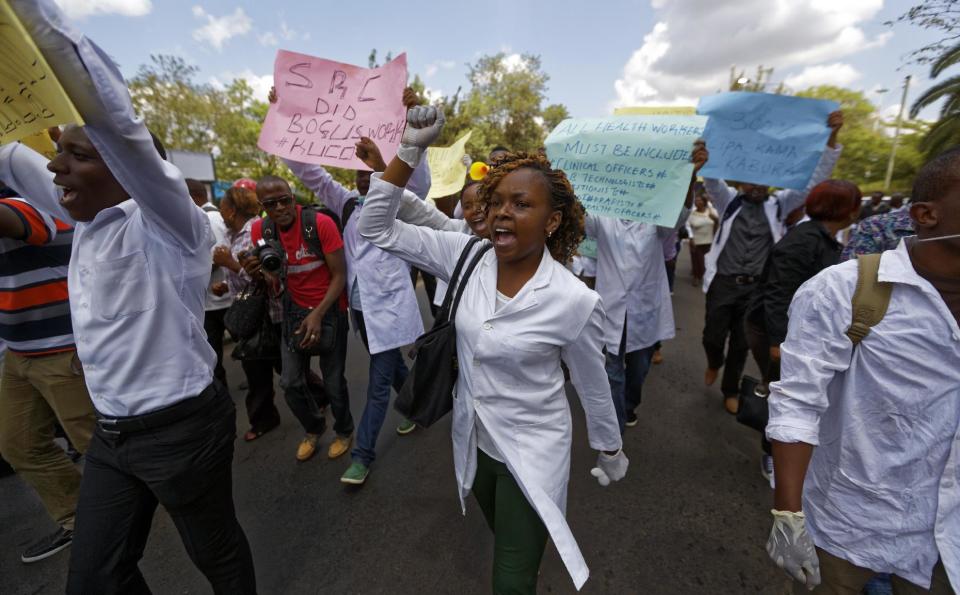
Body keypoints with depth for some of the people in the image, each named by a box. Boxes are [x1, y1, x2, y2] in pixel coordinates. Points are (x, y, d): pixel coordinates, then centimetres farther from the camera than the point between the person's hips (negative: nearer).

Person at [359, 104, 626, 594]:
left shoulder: (574, 300, -24)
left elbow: (594, 387, -9)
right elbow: (377, 228, -13)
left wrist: (611, 453, 6)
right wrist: (411, 149, -23)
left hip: (532, 451, -4)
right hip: (473, 439, 5)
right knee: (503, 540, 33)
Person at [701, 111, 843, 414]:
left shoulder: (779, 205, 5)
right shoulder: (728, 201, 2)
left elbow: (814, 180, -2)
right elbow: (711, 178, -12)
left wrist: (831, 138, -13)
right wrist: (707, 154, -30)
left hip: (756, 288, 2)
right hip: (723, 283, -1)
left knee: (741, 343, 11)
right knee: (713, 337, 3)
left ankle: (730, 391, 30)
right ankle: (714, 363, 39)